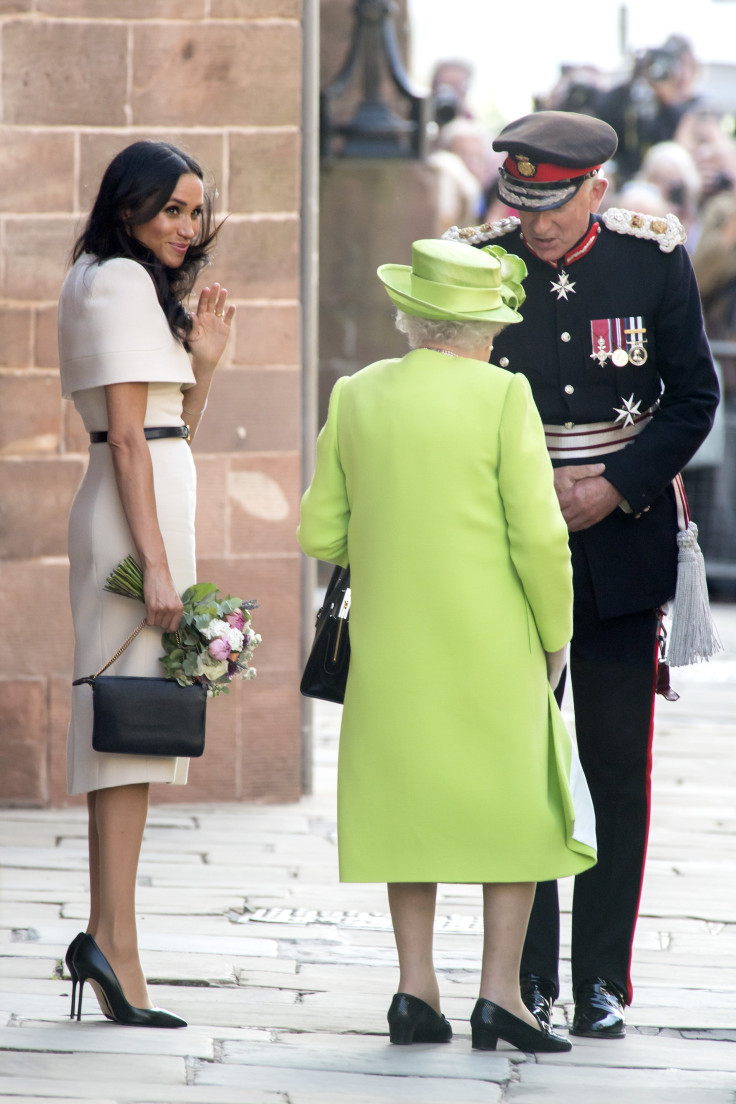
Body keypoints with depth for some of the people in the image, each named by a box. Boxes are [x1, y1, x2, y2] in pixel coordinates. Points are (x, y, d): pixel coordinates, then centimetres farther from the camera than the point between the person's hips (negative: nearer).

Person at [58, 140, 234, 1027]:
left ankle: (108, 936, 6)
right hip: (137, 516, -10)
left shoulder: (121, 281, 21)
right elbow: (128, 438, -16)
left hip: (153, 502, 10)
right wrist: (156, 563, -20)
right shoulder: (122, 281, -9)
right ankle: (113, 940, -16)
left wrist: (201, 365, 7)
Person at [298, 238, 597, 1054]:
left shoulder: (356, 398, 1)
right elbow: (540, 537, -14)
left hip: (390, 642, 4)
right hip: (490, 642, -4)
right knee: (518, 810, 6)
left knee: (410, 804, 13)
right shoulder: (503, 398, -11)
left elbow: (321, 535, 4)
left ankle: (416, 987, 5)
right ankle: (499, 994, -1)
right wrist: (556, 635, 1)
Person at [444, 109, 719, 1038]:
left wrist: (612, 490, -9)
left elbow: (694, 396, 2)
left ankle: (603, 980, 7)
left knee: (618, 768, 1)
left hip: (620, 547, 0)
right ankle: (526, 978, 9)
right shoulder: (475, 262, -3)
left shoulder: (653, 258, -4)